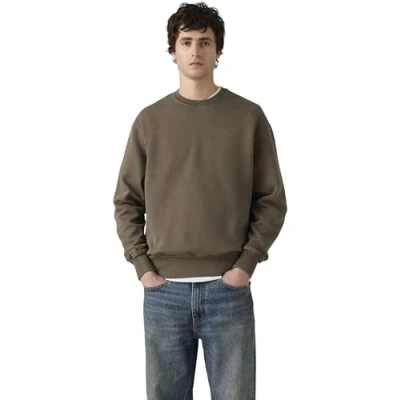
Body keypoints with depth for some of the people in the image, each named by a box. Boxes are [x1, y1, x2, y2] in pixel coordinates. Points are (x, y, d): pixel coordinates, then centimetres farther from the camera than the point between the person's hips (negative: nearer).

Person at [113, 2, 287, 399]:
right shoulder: (150, 120, 5)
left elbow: (272, 200, 2)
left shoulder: (249, 117, 2)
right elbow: (126, 202, 8)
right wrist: (142, 266, -2)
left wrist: (246, 263, -7)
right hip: (163, 292, 2)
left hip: (228, 290, -1)